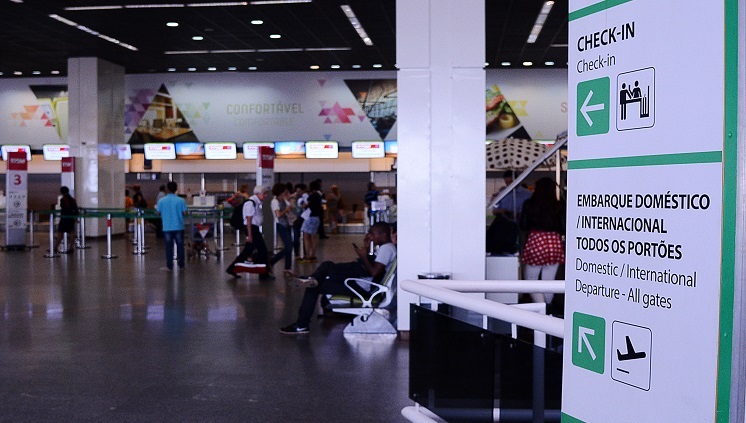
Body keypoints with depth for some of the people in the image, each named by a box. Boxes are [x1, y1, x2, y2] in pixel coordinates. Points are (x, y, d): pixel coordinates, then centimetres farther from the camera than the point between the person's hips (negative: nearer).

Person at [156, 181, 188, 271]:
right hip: (179, 226, 0)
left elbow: (159, 212, 2)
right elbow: (184, 213, -7)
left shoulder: (162, 201, -6)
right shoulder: (181, 200, -8)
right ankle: (181, 264, 15)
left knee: (169, 247, 6)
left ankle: (169, 266, 7)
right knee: (180, 245, 9)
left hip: (167, 227, 1)